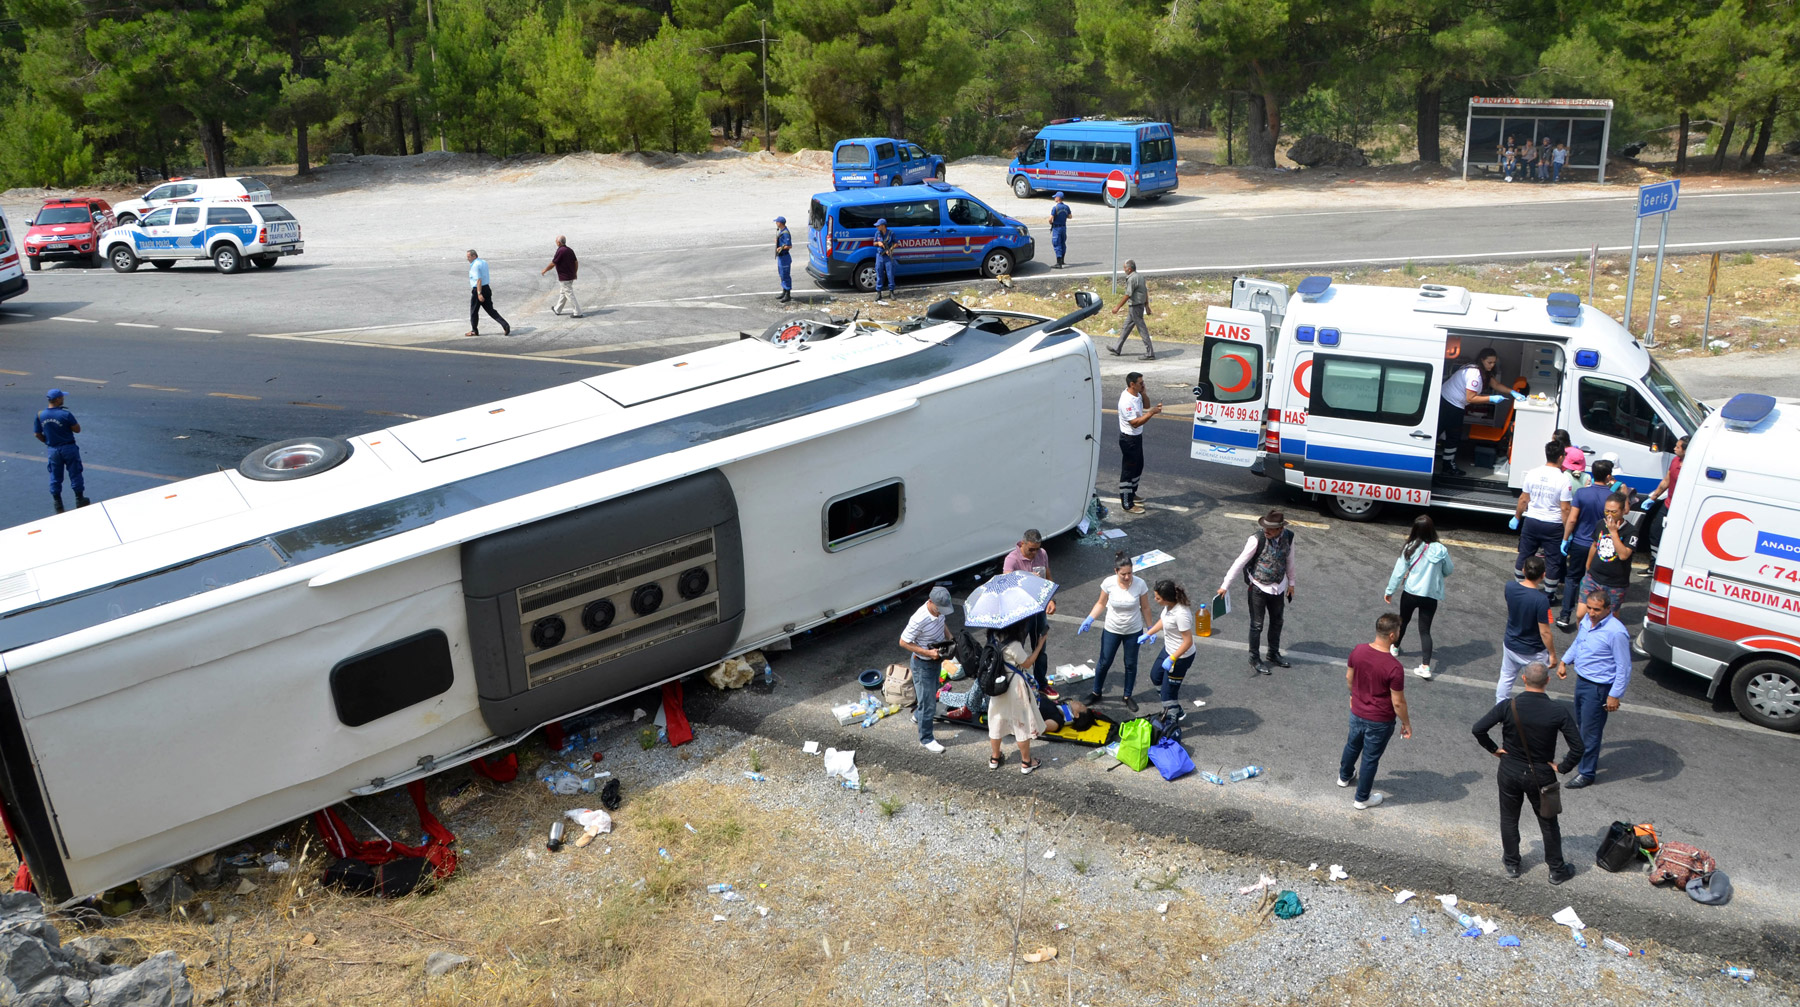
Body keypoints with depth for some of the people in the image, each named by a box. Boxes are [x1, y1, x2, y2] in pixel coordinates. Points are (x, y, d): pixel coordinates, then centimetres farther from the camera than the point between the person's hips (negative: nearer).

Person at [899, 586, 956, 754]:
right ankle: (926, 739, 20)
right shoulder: (919, 620, -35)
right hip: (923, 665, -8)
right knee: (928, 702, 4)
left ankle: (918, 715, 56)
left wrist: (950, 640, -5)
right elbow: (903, 642, -24)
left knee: (931, 692, 29)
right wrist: (928, 653, -28)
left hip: (936, 660, 8)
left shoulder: (939, 610, -11)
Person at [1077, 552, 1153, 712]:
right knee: (1104, 663, 12)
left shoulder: (1140, 584, -21)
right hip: (1111, 630, 0)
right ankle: (1096, 693, 34)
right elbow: (1101, 604, -5)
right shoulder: (1109, 583, -21)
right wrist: (1089, 619, -17)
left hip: (1134, 631, 0)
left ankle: (1128, 696, 35)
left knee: (1131, 664, 15)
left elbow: (1145, 608, -7)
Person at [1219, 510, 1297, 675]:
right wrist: (1225, 585, -20)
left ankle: (1274, 654, 42)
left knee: (1277, 622, 21)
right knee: (1257, 625, 7)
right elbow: (1240, 561, -21)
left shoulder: (1288, 537, -10)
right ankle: (1255, 659, 25)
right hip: (1258, 588, -5)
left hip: (1278, 587, 5)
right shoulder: (1257, 539, -24)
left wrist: (1291, 582, 16)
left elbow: (1290, 560, 7)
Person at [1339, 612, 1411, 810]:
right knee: (1371, 758, 14)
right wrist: (1406, 723, -5)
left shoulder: (1358, 650, -15)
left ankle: (1345, 776, 56)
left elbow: (1349, 678, 2)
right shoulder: (1394, 667, -32)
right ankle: (1362, 799, 33)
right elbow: (1398, 702, -22)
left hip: (1357, 712, 5)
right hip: (1380, 721, -5)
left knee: (1353, 745, 30)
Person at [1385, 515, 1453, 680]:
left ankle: (1395, 647, 46)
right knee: (1425, 630, 4)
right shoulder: (1440, 550, -12)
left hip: (1410, 593, 0)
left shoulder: (1410, 548, -14)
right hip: (1430, 596, 0)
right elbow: (1449, 570, 4)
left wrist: (1390, 590, 3)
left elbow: (1399, 571, -8)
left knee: (1403, 621, 24)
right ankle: (1426, 666, -5)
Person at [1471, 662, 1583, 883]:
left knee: (1509, 819, 20)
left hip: (1509, 773, 0)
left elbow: (1478, 729, -20)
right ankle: (1557, 870, 32)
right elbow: (1577, 747, -18)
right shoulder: (1558, 711, -18)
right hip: (1541, 776, 0)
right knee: (1549, 824, 19)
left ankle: (1511, 864, 35)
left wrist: (1494, 749, -4)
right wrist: (1562, 767, -3)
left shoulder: (1508, 706, -18)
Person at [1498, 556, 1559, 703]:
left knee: (1506, 678, 24)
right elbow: (1544, 632, -23)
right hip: (1534, 652, -5)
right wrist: (1552, 654, -9)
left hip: (1510, 645, 5)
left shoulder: (1510, 586, -16)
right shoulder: (1541, 600, -31)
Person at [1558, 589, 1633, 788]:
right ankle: (1587, 758, 45)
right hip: (1581, 680, 8)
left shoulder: (1615, 632, -26)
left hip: (1598, 687, -8)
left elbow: (1624, 667, -20)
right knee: (1581, 722, 24)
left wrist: (1614, 695, -18)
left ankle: (1587, 773, 17)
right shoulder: (1587, 620, -1)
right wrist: (1565, 661, 13)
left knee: (1590, 730, 2)